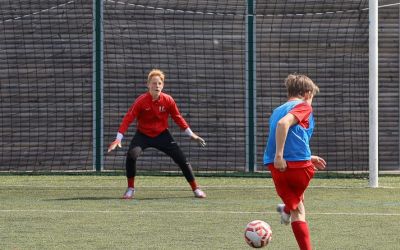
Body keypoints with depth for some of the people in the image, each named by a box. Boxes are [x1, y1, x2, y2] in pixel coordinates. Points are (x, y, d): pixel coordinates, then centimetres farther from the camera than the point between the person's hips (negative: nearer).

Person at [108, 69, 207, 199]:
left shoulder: (168, 100, -13)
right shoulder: (141, 101, -20)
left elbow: (177, 118, 2)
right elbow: (128, 119, -21)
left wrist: (191, 134, 5)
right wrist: (118, 138, -29)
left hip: (162, 135, 2)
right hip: (143, 135, -2)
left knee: (182, 159, -5)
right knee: (131, 155, -28)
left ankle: (195, 189, 13)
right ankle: (130, 189, -8)